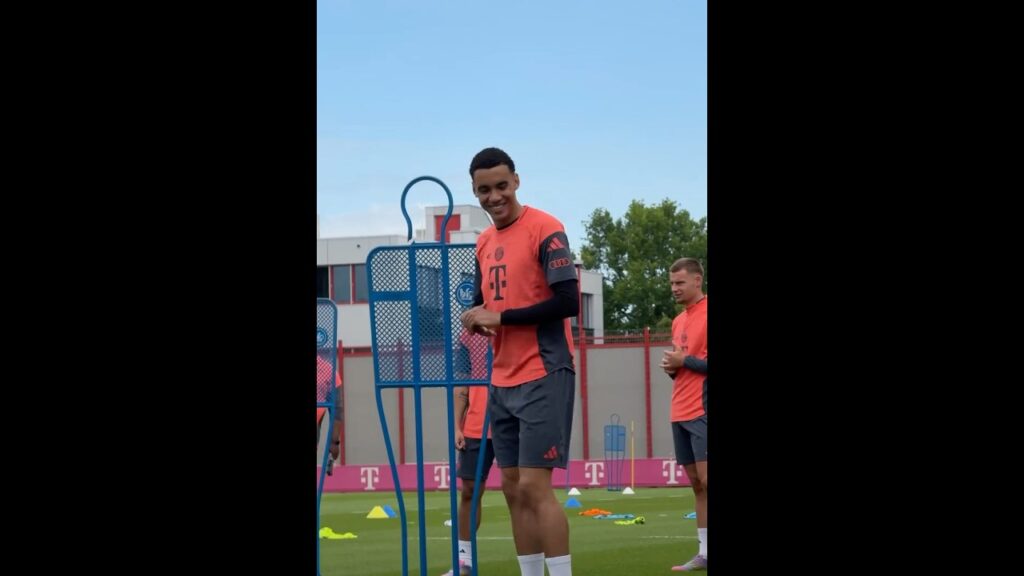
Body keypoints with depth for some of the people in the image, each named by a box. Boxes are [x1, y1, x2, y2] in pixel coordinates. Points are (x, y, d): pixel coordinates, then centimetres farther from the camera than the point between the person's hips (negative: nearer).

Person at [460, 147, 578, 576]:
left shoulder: (544, 230, -10)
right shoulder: (484, 242, 14)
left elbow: (568, 301, -18)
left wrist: (500, 317, -15)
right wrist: (475, 317, -3)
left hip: (544, 378, -8)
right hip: (502, 381, 8)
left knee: (534, 486, -12)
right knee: (513, 488, 7)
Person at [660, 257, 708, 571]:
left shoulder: (705, 313, -8)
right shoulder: (679, 321, 18)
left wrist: (685, 361, -12)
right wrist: (671, 367, 6)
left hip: (702, 412, -8)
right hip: (680, 413, 8)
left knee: (705, 479, -13)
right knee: (696, 484, 7)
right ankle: (704, 554, 7)